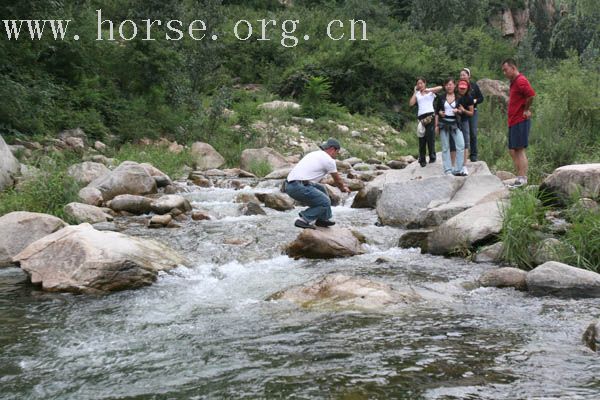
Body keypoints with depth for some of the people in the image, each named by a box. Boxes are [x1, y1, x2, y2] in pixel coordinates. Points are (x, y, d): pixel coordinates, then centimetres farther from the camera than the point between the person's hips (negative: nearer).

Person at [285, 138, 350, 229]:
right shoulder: (329, 160, -4)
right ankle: (303, 220, -6)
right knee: (325, 202, -2)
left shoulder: (315, 154, 24)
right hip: (299, 187, -10)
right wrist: (343, 188, 33)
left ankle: (322, 219, 25)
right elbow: (337, 179, 12)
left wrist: (342, 185, 49)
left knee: (322, 189, 25)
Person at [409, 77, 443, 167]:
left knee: (430, 137, -8)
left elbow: (440, 88, -7)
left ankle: (432, 157, -1)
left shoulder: (430, 91, 11)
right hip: (421, 116, 3)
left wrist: (429, 90, -13)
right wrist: (415, 92, 9)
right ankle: (422, 159, 3)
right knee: (421, 139, 1)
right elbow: (411, 103, 5)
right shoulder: (417, 94, 19)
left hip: (430, 115, -3)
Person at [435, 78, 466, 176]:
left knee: (461, 145, -11)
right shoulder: (441, 98, 5)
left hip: (455, 124, 0)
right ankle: (448, 170, 5)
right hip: (443, 124, 0)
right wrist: (436, 125, 0)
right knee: (445, 148, 1)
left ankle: (457, 170, -4)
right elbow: (436, 112, 9)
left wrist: (458, 111, -12)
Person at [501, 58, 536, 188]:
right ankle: (520, 178, 14)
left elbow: (531, 95, -28)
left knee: (519, 150, -8)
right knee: (512, 151, 11)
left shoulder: (520, 81, -14)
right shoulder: (514, 82, 18)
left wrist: (526, 110, -17)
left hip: (520, 121, -10)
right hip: (513, 121, 10)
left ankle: (522, 179, -6)